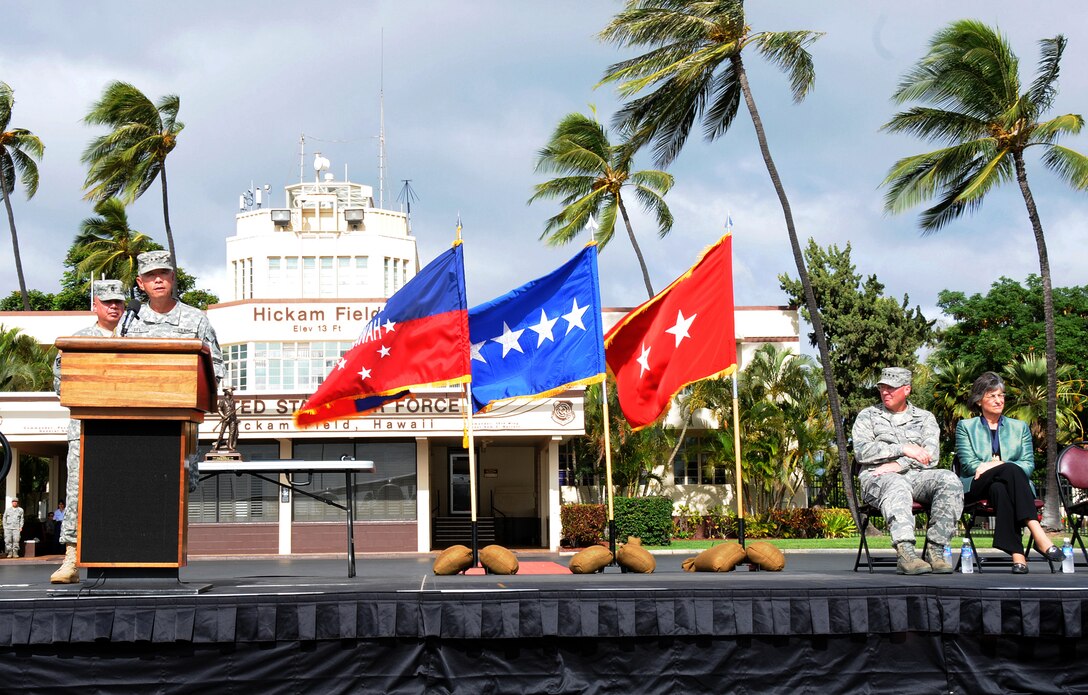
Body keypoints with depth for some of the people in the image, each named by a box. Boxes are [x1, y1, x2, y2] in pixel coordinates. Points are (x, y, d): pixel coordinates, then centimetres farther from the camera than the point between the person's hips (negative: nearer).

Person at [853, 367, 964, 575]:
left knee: (949, 480, -29)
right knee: (897, 484, -39)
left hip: (916, 476, 2)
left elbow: (931, 456, 4)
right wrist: (903, 450, -8)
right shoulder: (867, 416, 17)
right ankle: (905, 552, -54)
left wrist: (899, 464, -13)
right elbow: (861, 451, -1)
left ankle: (935, 550, -32)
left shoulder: (925, 418, 20)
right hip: (877, 478, -2)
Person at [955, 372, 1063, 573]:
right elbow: (969, 465, 3)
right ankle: (1037, 534, -52)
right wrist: (1005, 466, -13)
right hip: (977, 488, -2)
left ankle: (1017, 553, -54)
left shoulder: (1020, 427, 24)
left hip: (1013, 485, 2)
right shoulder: (965, 427, 19)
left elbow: (1029, 464, 9)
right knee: (1010, 470, -36)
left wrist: (998, 465, -11)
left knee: (999, 489, -39)